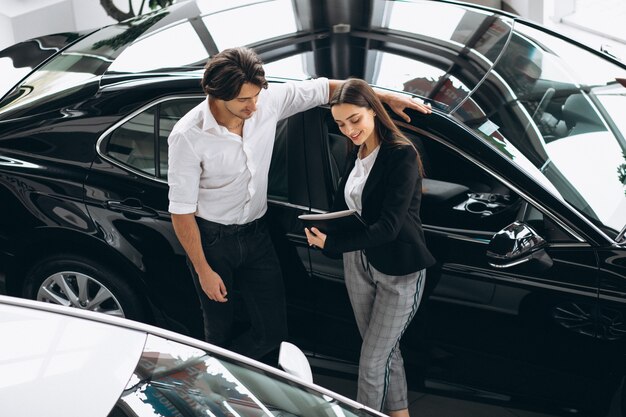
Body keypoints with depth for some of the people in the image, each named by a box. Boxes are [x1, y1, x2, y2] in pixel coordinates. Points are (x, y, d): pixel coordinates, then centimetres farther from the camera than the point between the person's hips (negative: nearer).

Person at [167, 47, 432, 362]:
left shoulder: (269, 100, -15)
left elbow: (323, 88, 1)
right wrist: (204, 271, -14)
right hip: (212, 240, -4)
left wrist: (386, 96, -3)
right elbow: (181, 211, -18)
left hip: (256, 233, 5)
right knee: (221, 330, 12)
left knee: (273, 330, 8)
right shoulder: (188, 137, -25)